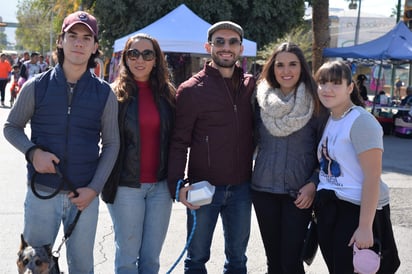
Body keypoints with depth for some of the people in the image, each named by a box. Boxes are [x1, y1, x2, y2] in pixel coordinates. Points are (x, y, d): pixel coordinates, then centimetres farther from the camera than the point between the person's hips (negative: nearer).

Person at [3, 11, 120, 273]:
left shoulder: (104, 93, -1)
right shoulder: (37, 86, -2)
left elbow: (111, 144, 4)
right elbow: (12, 127, 7)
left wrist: (94, 188, -5)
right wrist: (33, 151, -13)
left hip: (86, 195, 1)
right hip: (42, 192, 0)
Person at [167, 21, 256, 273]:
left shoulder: (251, 86, 4)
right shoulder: (191, 89, -6)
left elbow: (258, 132, 11)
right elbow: (179, 142, -7)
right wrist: (177, 184, -17)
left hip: (241, 188, 3)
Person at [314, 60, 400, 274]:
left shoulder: (361, 121, -13)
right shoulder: (329, 120, 12)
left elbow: (372, 178, -18)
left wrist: (365, 227, -22)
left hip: (356, 209, -7)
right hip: (328, 209, 7)